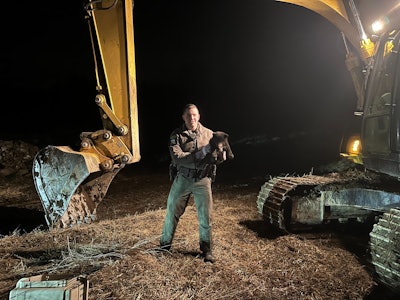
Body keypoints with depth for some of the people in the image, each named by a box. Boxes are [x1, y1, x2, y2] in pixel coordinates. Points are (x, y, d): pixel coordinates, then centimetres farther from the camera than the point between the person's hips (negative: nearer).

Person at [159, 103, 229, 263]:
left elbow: (221, 157, 1)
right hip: (182, 179, 0)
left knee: (206, 216, 4)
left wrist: (219, 154, -24)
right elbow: (177, 158, -20)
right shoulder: (176, 135, -5)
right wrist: (201, 154, -26)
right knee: (172, 212, 11)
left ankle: (206, 249, 23)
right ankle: (165, 243, 33)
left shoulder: (208, 134, 1)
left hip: (203, 180, 1)